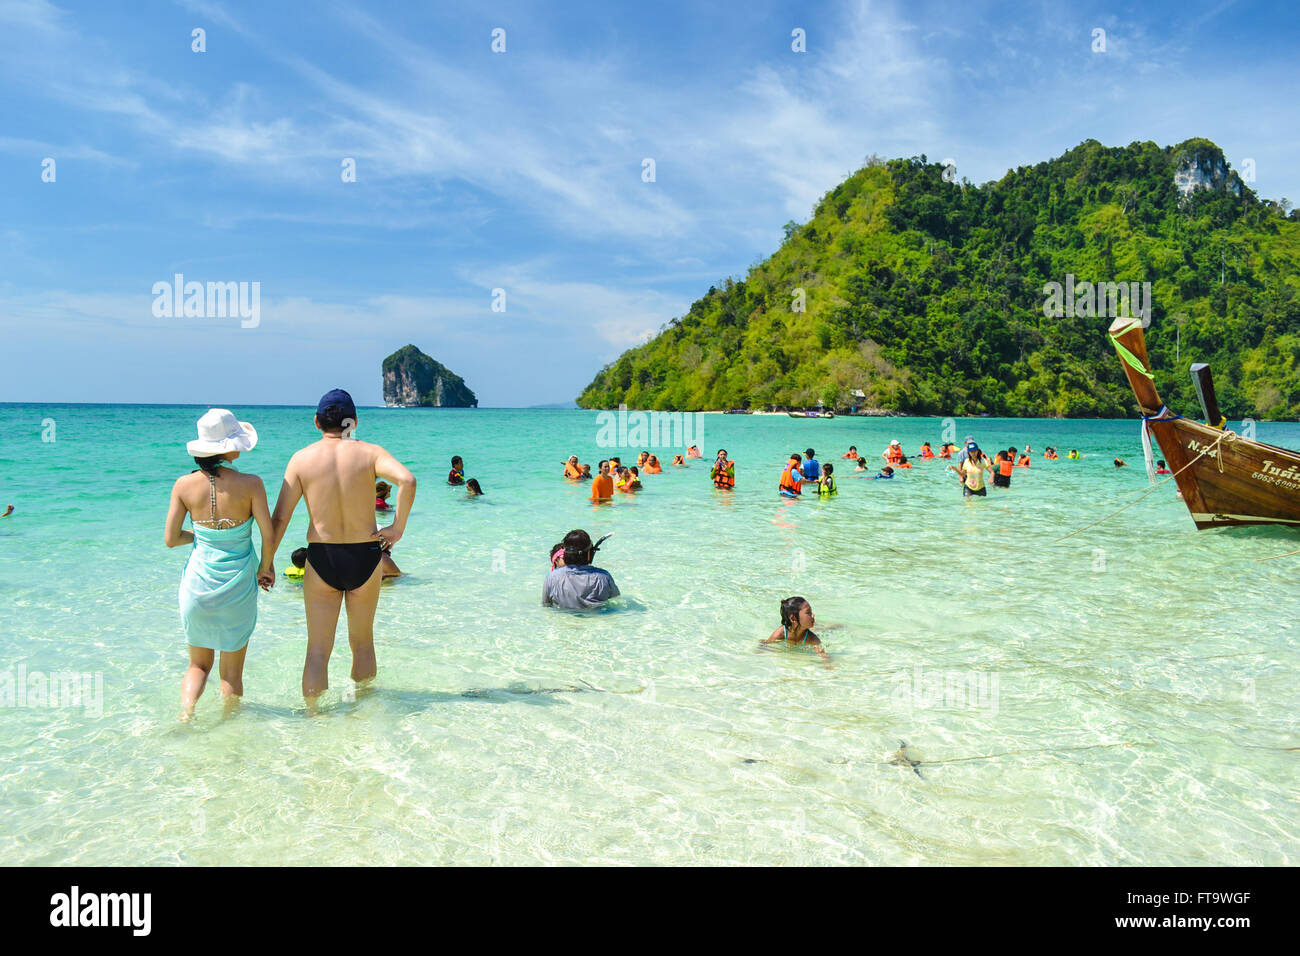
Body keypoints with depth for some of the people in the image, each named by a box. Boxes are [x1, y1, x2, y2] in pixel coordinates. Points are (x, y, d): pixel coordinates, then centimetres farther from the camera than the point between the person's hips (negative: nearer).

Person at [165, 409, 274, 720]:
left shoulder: (184, 485, -6)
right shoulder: (250, 484, -15)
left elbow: (170, 539, -2)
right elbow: (269, 537, -13)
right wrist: (264, 568, 5)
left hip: (198, 581, 2)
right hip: (237, 586, -2)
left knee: (198, 664, 21)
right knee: (232, 671, 14)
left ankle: (186, 710, 0)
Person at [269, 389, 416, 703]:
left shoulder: (301, 458, -1)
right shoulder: (369, 452, -3)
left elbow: (279, 518, -3)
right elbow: (407, 480, -22)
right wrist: (398, 528, -12)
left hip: (321, 559, 0)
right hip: (365, 557, 1)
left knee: (318, 650, 9)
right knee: (362, 642, 19)